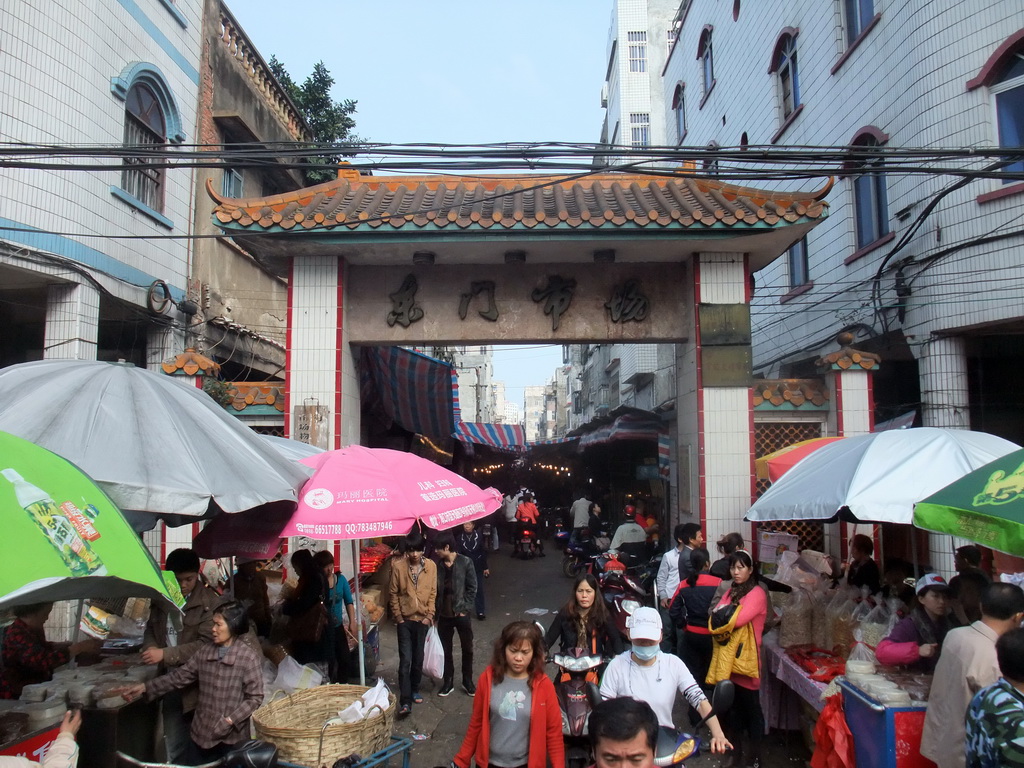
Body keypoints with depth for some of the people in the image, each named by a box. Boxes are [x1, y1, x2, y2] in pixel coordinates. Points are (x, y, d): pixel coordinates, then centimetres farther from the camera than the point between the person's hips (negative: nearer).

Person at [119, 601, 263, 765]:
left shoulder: (249, 658, -16)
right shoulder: (205, 651, 2)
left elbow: (255, 698, -14)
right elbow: (180, 676, 6)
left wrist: (230, 720, -19)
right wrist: (145, 687, -1)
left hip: (231, 736, -5)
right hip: (202, 731, 5)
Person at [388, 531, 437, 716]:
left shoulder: (431, 566, -4)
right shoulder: (398, 566, -10)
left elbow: (433, 593, 2)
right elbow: (393, 594, -3)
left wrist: (429, 615, -3)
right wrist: (398, 617, -5)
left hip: (422, 619, 2)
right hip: (405, 620, -2)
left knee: (418, 658, 13)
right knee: (405, 660, -8)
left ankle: (415, 690, 32)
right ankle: (405, 701, -6)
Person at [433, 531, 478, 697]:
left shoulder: (465, 563, -11)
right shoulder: (437, 565, -3)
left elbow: (472, 588, -7)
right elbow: (434, 589, 5)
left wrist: (465, 609, -10)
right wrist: (434, 609, -2)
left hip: (461, 614, -2)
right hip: (444, 615, 2)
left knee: (467, 648, 11)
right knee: (446, 650, 12)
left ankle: (468, 681, 28)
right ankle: (448, 682, 27)